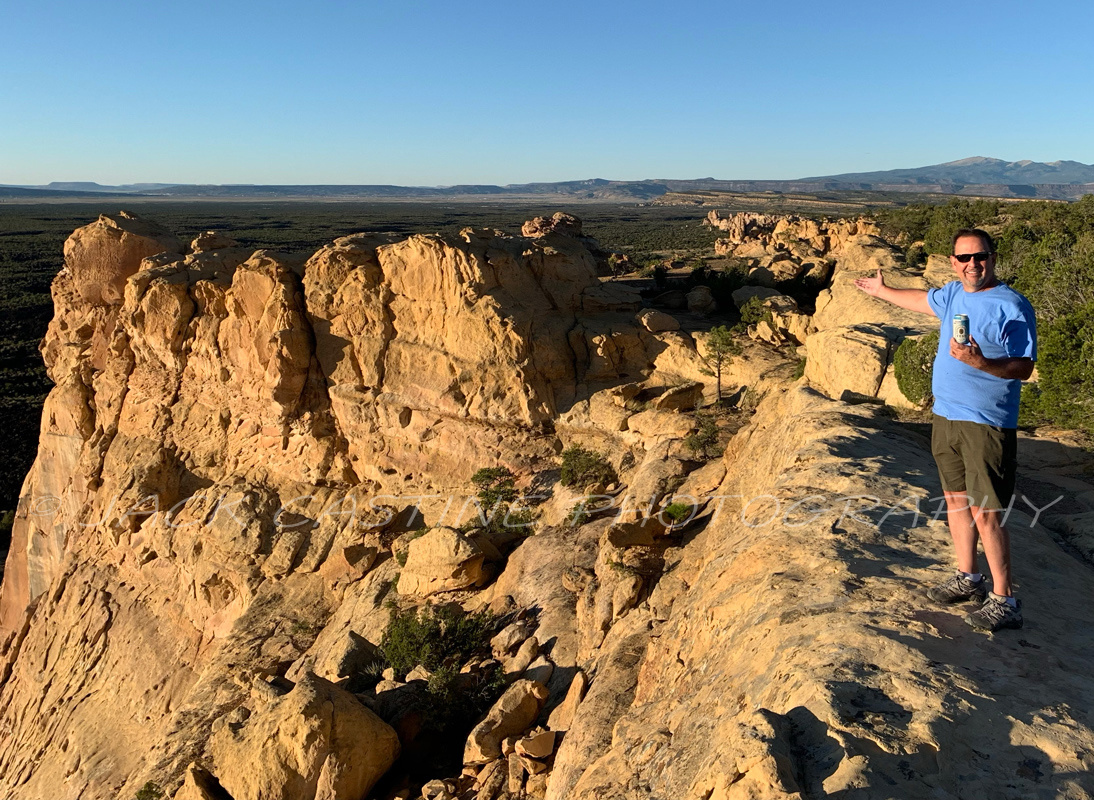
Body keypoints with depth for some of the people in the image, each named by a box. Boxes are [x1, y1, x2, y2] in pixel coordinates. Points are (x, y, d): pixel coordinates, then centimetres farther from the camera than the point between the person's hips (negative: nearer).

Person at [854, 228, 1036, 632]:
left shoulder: (1012, 306, -13)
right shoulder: (954, 293, 10)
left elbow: (1024, 367, -16)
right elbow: (924, 299, 33)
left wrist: (981, 362, -33)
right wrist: (882, 291, 46)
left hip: (986, 424, -8)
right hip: (946, 416, 8)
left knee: (985, 513, -8)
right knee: (956, 499, 16)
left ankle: (1004, 600, 3)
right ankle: (968, 578, 31)